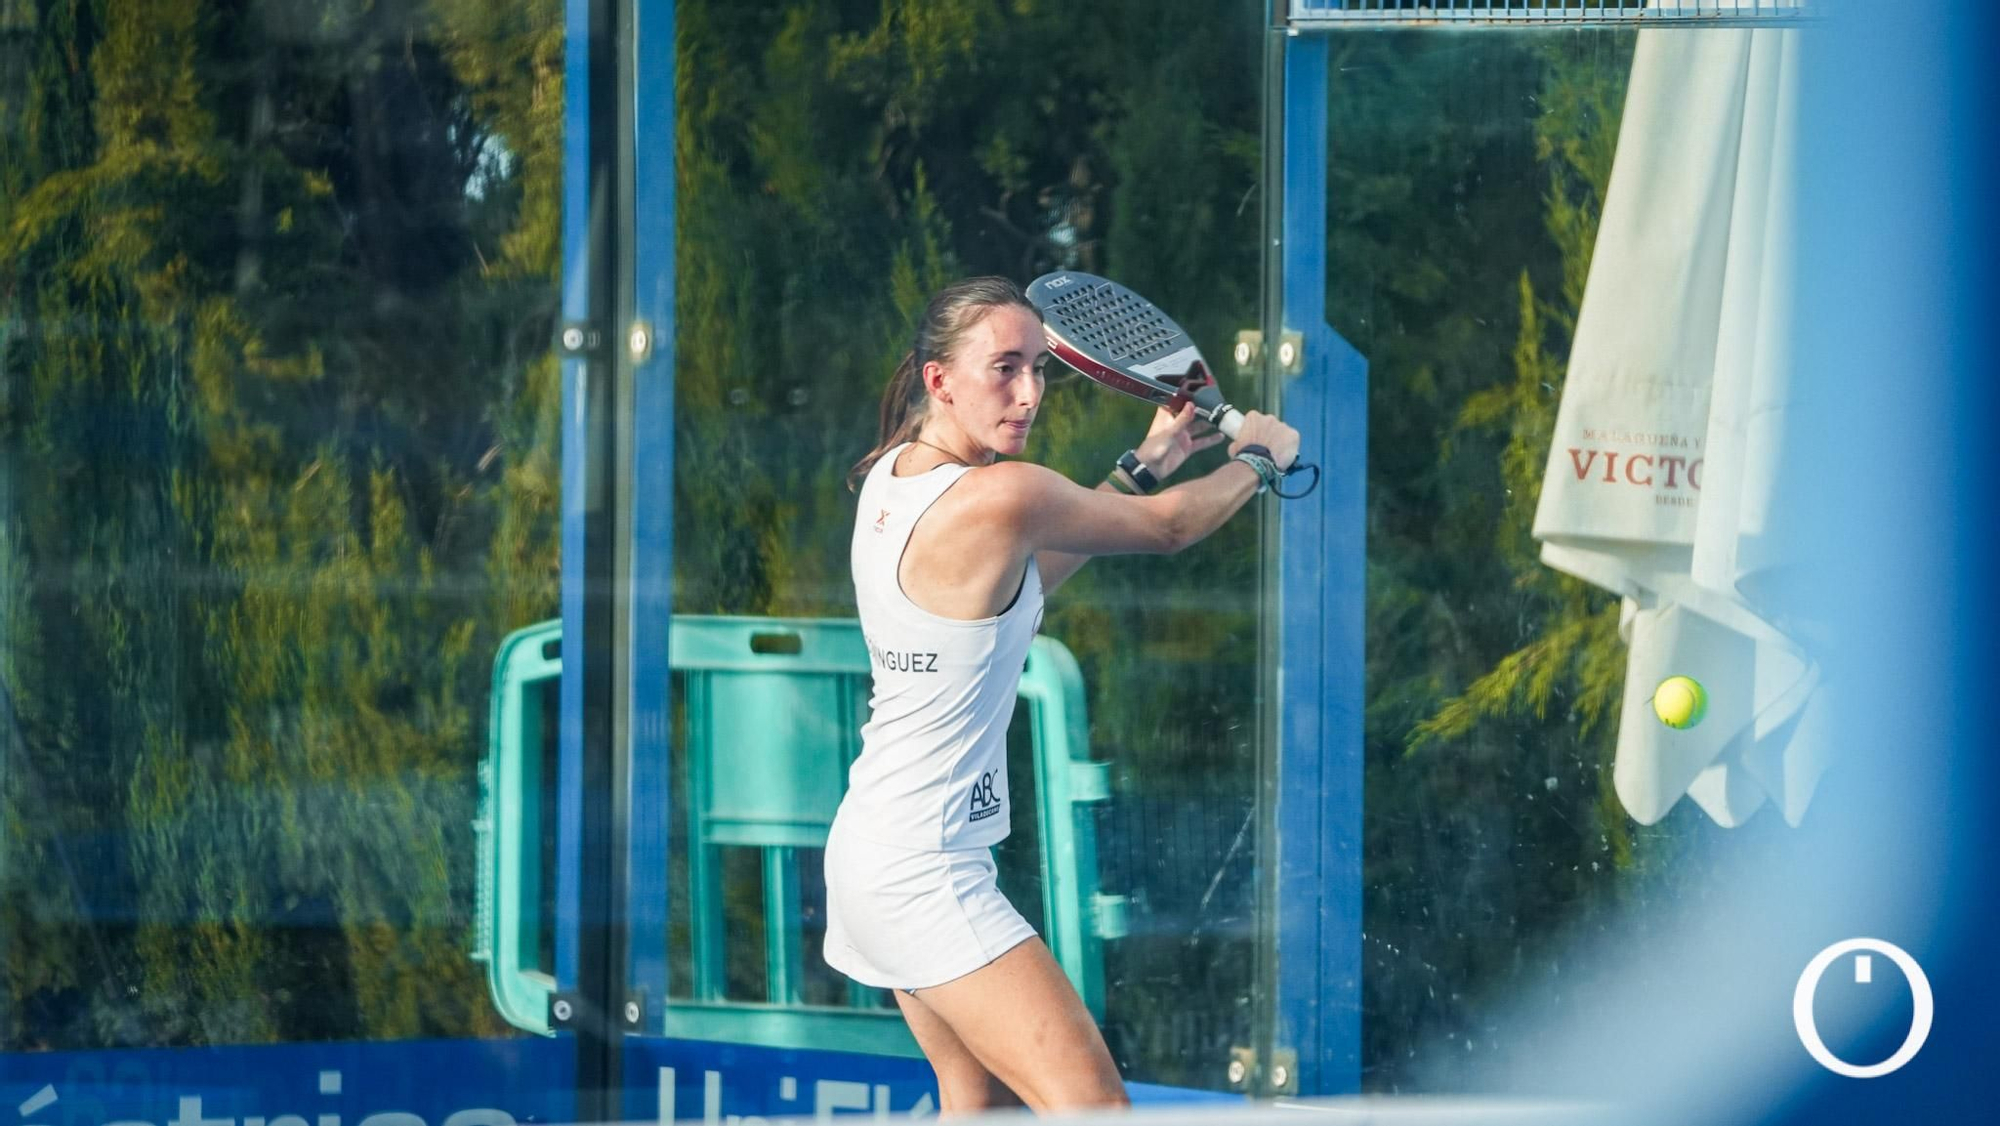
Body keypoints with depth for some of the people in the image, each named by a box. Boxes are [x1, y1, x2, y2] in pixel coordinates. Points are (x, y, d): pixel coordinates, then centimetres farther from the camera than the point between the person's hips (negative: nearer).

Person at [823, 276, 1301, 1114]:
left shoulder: (891, 476, 7)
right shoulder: (1003, 497, -19)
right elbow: (1168, 529, -4)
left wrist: (1145, 464, 23)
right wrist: (1258, 454, 16)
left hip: (871, 846, 10)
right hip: (926, 877, -10)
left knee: (981, 1101, 13)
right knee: (1094, 1110, -16)